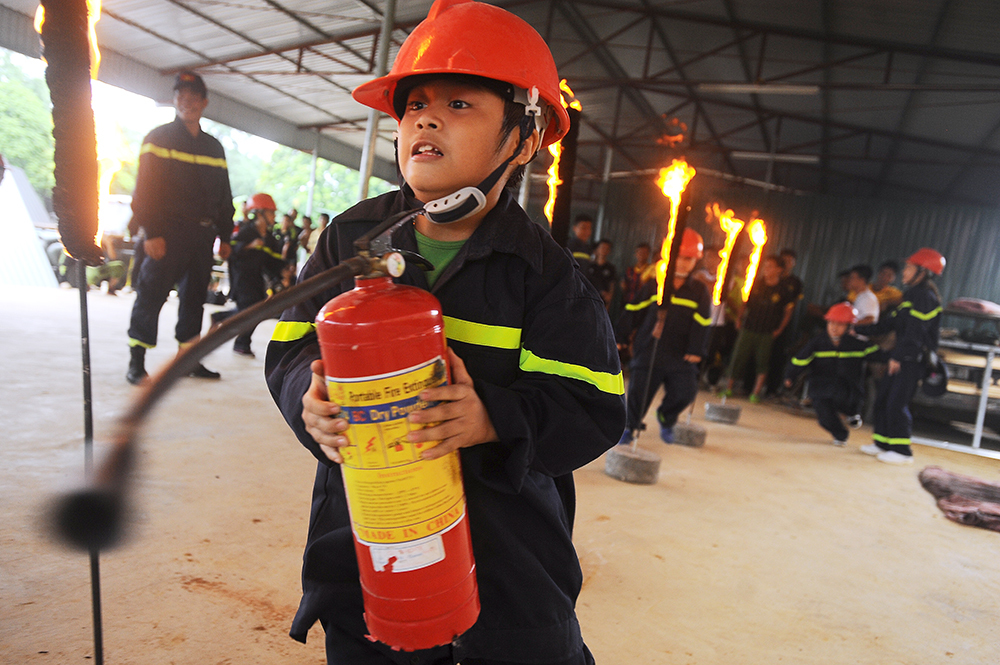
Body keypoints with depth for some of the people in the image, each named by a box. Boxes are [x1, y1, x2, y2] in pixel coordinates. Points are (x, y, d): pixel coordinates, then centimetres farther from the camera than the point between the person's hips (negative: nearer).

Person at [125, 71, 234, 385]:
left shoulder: (214, 147, 18)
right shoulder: (158, 138, 2)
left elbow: (224, 196, 19)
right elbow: (145, 188, -6)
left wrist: (225, 236, 13)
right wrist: (151, 232, -15)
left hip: (202, 235, 5)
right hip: (166, 234, -5)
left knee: (195, 297, 8)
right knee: (151, 295, -4)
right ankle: (136, 362, 4)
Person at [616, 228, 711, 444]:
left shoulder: (700, 292, 4)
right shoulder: (654, 285, 4)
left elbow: (701, 324, 2)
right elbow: (633, 313, 7)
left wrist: (695, 351, -5)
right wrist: (620, 338, 6)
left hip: (680, 355, 0)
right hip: (648, 351, 0)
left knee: (685, 392, -10)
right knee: (638, 390, -2)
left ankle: (666, 419, 21)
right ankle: (630, 426, 23)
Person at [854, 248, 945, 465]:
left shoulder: (926, 297, -13)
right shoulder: (911, 296, 18)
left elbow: (915, 331, -21)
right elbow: (888, 323, 21)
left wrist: (897, 356, -24)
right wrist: (859, 330, 21)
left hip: (913, 361, -9)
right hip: (902, 358, 10)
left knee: (896, 404, -9)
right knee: (882, 398, 11)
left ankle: (901, 451, 0)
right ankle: (882, 443, 21)